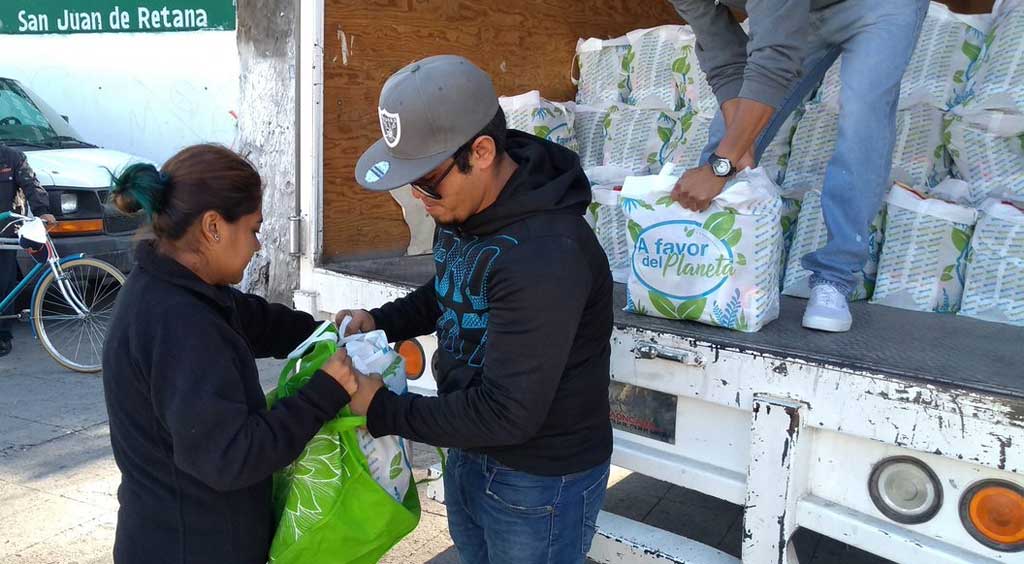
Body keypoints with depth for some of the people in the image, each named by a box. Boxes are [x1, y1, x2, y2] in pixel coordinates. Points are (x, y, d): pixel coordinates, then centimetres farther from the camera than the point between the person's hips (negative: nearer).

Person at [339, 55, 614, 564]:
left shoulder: (545, 256, -33)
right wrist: (380, 323, -3)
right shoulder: (465, 206, -4)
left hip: (541, 480, -8)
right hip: (469, 453, 8)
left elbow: (507, 414, -31)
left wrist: (382, 410, -21)